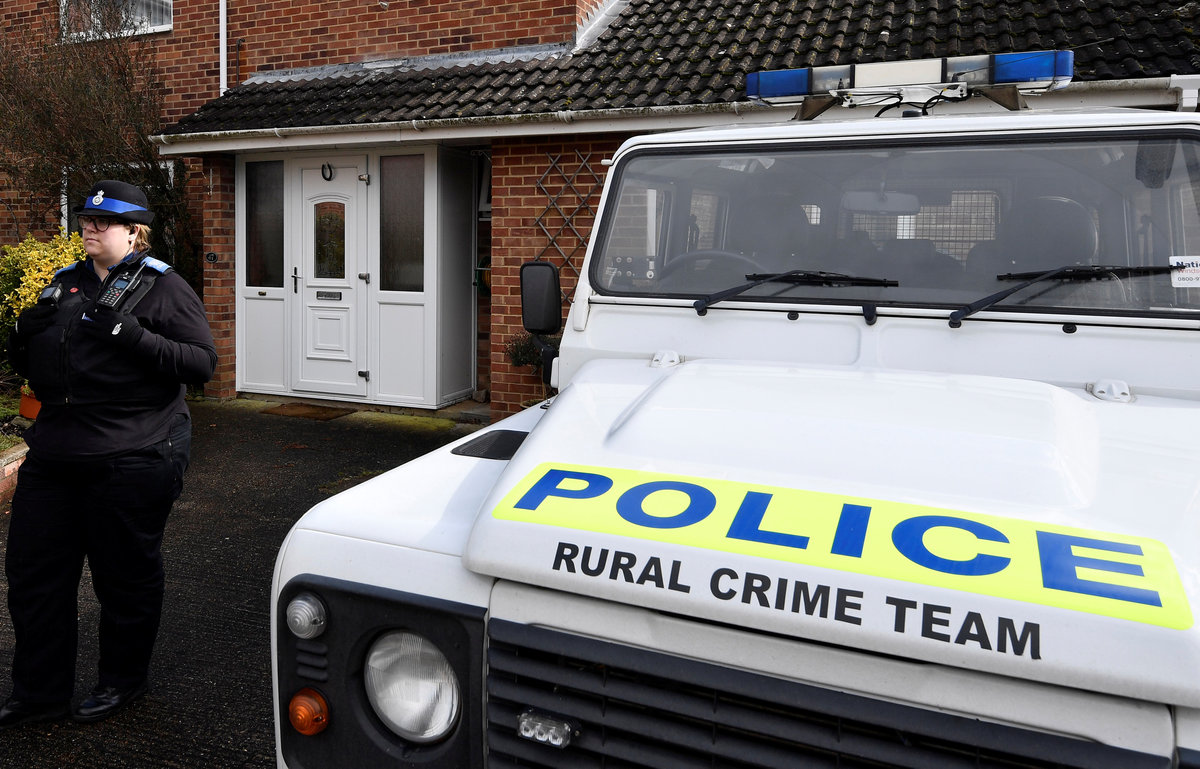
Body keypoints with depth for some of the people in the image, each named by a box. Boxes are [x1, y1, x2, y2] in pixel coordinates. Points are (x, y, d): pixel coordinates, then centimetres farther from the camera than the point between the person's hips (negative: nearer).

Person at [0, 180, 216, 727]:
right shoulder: (65, 284, 14)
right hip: (54, 456, 7)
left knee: (126, 577, 8)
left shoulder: (162, 287, -5)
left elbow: (203, 363, -14)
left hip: (131, 461, -7)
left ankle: (123, 681, 30)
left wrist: (133, 336, -24)